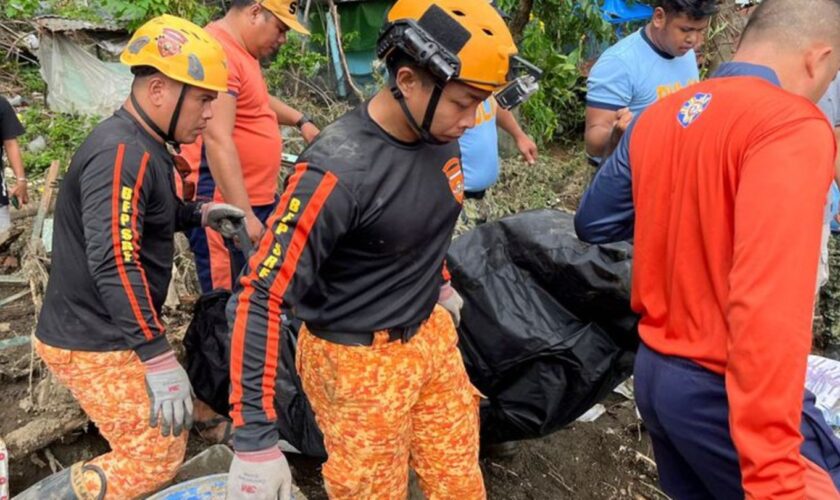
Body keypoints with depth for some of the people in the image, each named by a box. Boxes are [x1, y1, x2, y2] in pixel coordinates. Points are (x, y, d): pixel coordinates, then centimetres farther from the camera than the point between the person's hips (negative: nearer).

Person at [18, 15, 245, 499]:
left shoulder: (144, 146, 9)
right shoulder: (122, 153, -24)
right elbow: (114, 264, -32)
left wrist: (199, 214, 8)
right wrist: (159, 358, -35)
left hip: (110, 331, 10)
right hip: (95, 343, -10)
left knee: (170, 425, 20)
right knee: (155, 460, -7)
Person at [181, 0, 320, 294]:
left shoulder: (240, 50, 14)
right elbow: (217, 140, -27)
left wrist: (301, 121, 25)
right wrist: (243, 214, -29)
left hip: (258, 200, 11)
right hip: (224, 206, -11)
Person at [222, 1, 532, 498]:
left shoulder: (439, 135, -6)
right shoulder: (341, 168, -28)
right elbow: (261, 299, -27)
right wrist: (255, 440, -27)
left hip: (432, 335, 7)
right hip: (361, 361, -7)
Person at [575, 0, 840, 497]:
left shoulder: (659, 116, 4)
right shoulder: (793, 125, -18)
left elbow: (592, 223, 16)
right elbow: (768, 304, -29)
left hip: (654, 369, 8)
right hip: (724, 390, -8)